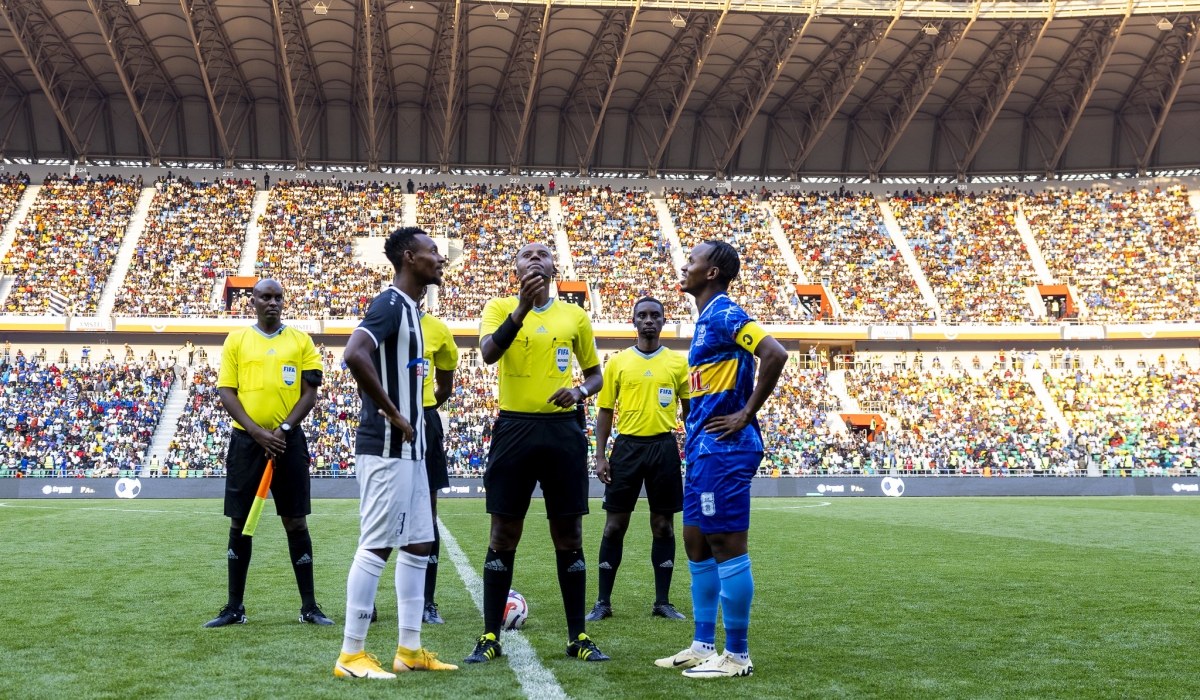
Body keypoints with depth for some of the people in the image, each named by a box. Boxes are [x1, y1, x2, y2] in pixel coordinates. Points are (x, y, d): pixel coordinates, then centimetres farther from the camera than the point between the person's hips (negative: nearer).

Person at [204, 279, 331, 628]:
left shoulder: (300, 340, 7)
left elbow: (310, 393, 3)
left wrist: (283, 430, -10)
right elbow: (226, 392, 2)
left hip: (289, 440, 0)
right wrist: (257, 432, -10)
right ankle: (234, 607, 13)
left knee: (296, 521, 1)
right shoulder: (236, 340, 7)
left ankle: (309, 607, 6)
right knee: (240, 522, 4)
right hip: (246, 441, 1)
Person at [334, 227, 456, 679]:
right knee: (376, 546, -5)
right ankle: (350, 655, 2)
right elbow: (354, 355, -30)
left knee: (418, 545, 12)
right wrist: (392, 415, -23)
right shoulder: (390, 305, -14)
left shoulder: (409, 308, 16)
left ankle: (410, 649, 18)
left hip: (410, 449, 10)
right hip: (388, 449, -10)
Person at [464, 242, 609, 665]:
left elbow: (595, 372, 17)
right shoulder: (500, 308, 2)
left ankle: (578, 637, 14)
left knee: (568, 534, 5)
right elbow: (488, 352, -17)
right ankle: (490, 637, 11)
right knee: (504, 534, 2)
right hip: (514, 427, -2)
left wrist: (579, 391, -5)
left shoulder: (575, 316, 9)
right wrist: (523, 306, -26)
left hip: (562, 429, 2)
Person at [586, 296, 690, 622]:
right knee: (615, 524, 2)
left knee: (663, 525, 5)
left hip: (664, 447, 0)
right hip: (627, 446, 0)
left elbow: (689, 410, 9)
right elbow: (605, 412, 7)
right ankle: (603, 602, 9)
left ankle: (662, 602, 13)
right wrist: (600, 456, 0)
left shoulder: (678, 362, 5)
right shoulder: (617, 362, 5)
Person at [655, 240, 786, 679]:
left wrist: (746, 415, -19)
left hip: (722, 449, -10)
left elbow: (775, 355, -25)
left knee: (727, 547, -4)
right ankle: (703, 647, 22)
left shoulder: (724, 314, -12)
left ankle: (737, 656, 3)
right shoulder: (707, 319, 17)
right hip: (703, 449, 10)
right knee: (697, 546, 14)